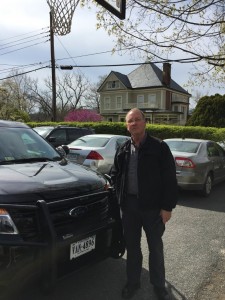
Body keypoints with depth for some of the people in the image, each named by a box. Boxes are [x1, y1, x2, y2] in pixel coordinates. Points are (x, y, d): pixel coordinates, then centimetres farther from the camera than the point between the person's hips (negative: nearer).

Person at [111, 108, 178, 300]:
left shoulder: (159, 147, -8)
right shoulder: (122, 150, 6)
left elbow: (170, 179, -9)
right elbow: (115, 175, 16)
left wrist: (167, 207, -12)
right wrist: (120, 197, 6)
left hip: (152, 206, -3)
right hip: (129, 205, 4)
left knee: (156, 247, 13)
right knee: (132, 246, 17)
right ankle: (133, 282, 36)